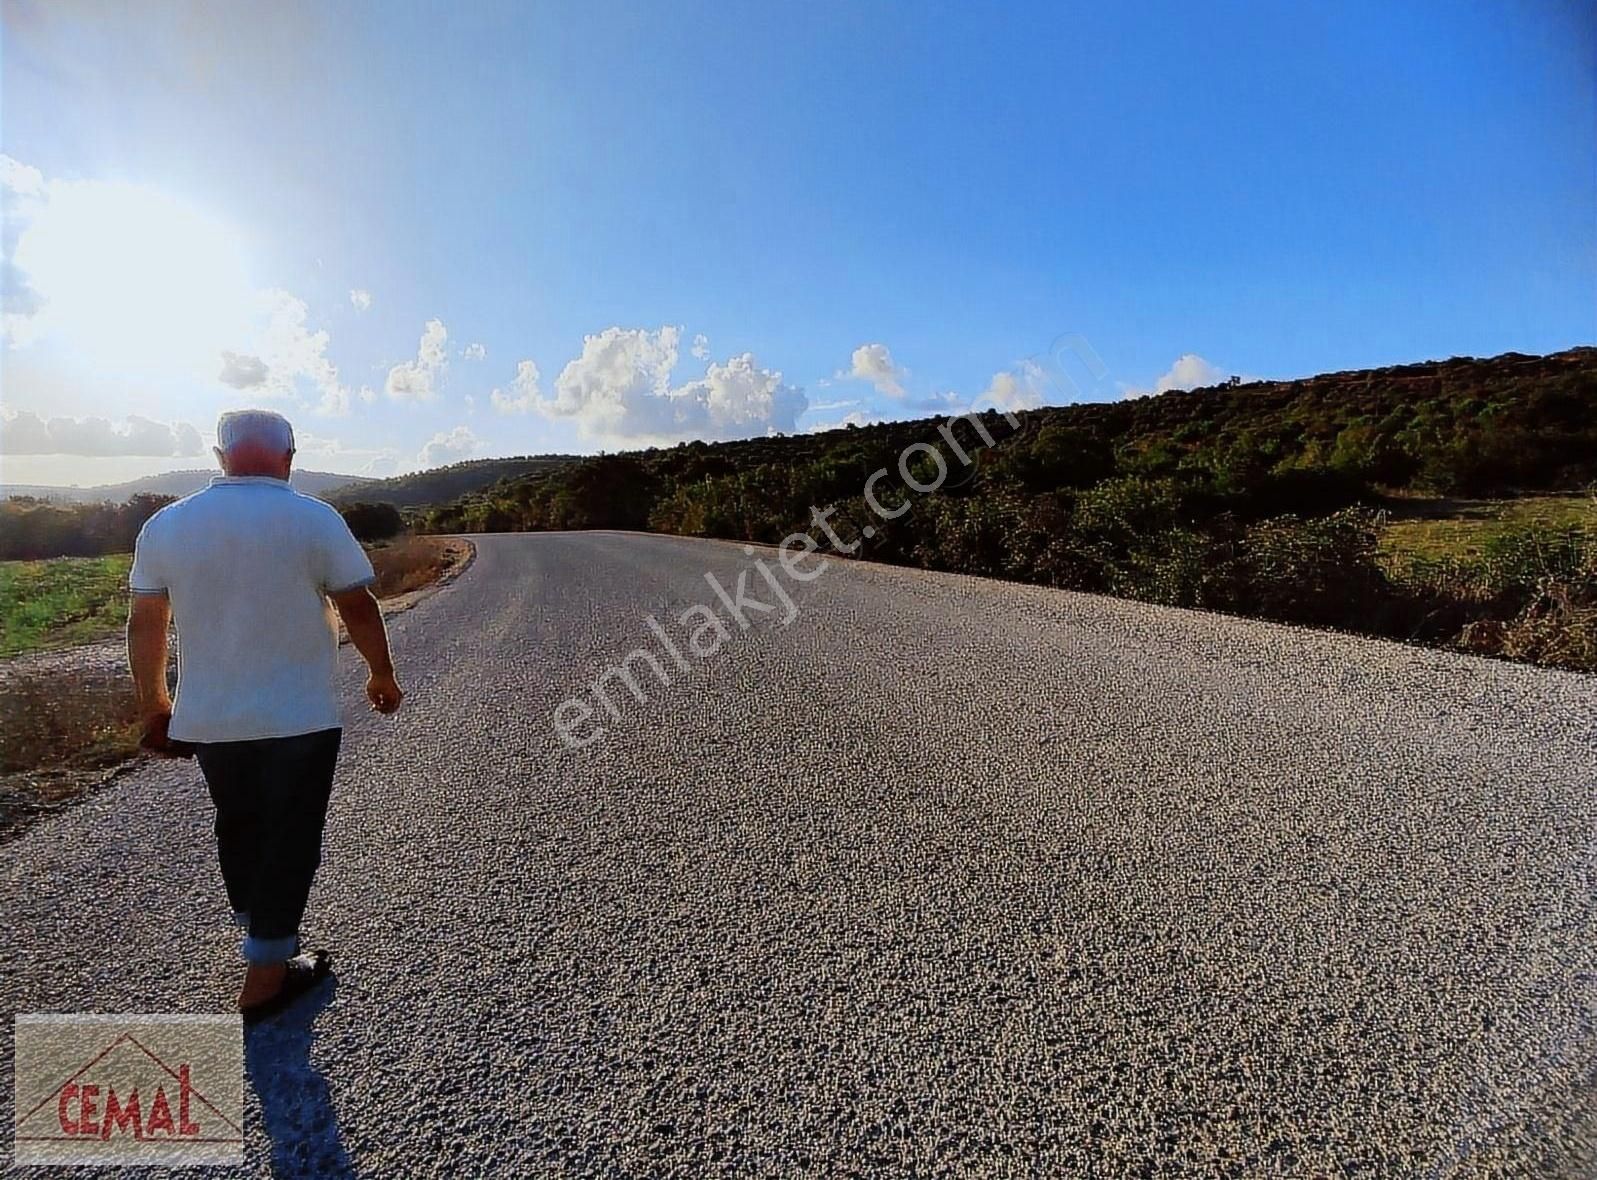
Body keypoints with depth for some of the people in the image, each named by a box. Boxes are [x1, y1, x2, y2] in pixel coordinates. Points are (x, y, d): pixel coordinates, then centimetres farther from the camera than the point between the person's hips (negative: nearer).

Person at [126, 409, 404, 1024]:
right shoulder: (314, 519, -12)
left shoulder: (166, 524, 0)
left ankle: (265, 942, 40)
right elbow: (358, 608, -9)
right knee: (290, 838, 8)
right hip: (301, 718, -5)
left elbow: (143, 623, 6)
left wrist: (152, 702, 17)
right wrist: (382, 675, 5)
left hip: (206, 720, 5)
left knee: (239, 828, 23)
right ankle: (264, 979, 14)